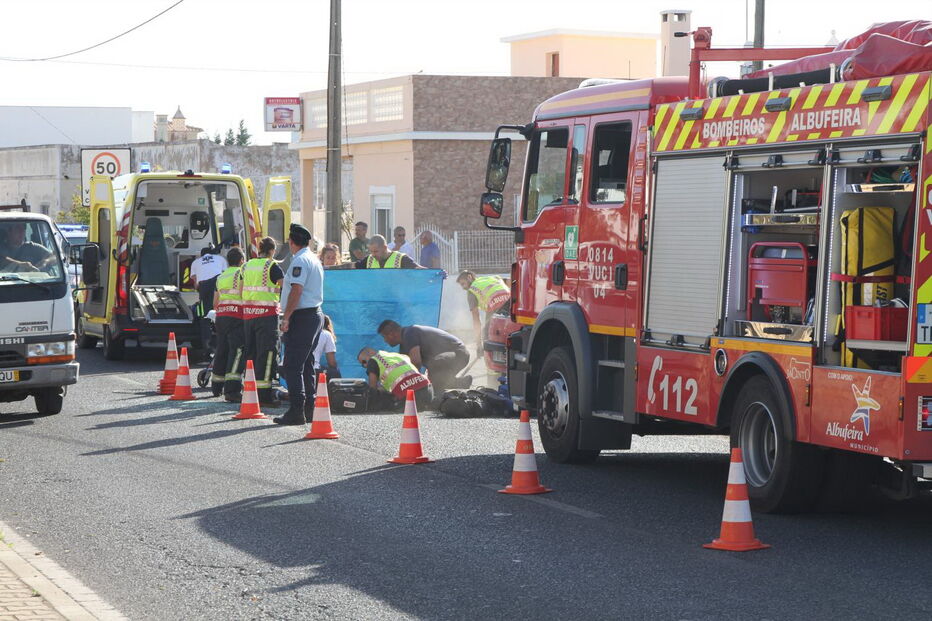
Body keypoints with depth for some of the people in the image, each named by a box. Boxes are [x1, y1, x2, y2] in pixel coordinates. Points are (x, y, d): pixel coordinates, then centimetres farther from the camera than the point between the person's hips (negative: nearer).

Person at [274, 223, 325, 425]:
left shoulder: (300, 261, -13)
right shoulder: (315, 260, 18)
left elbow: (296, 291, -20)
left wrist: (286, 318, -19)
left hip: (301, 317, -10)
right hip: (315, 315, 10)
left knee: (293, 366, -10)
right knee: (307, 365, 14)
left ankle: (296, 412, -15)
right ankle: (309, 410, 15)